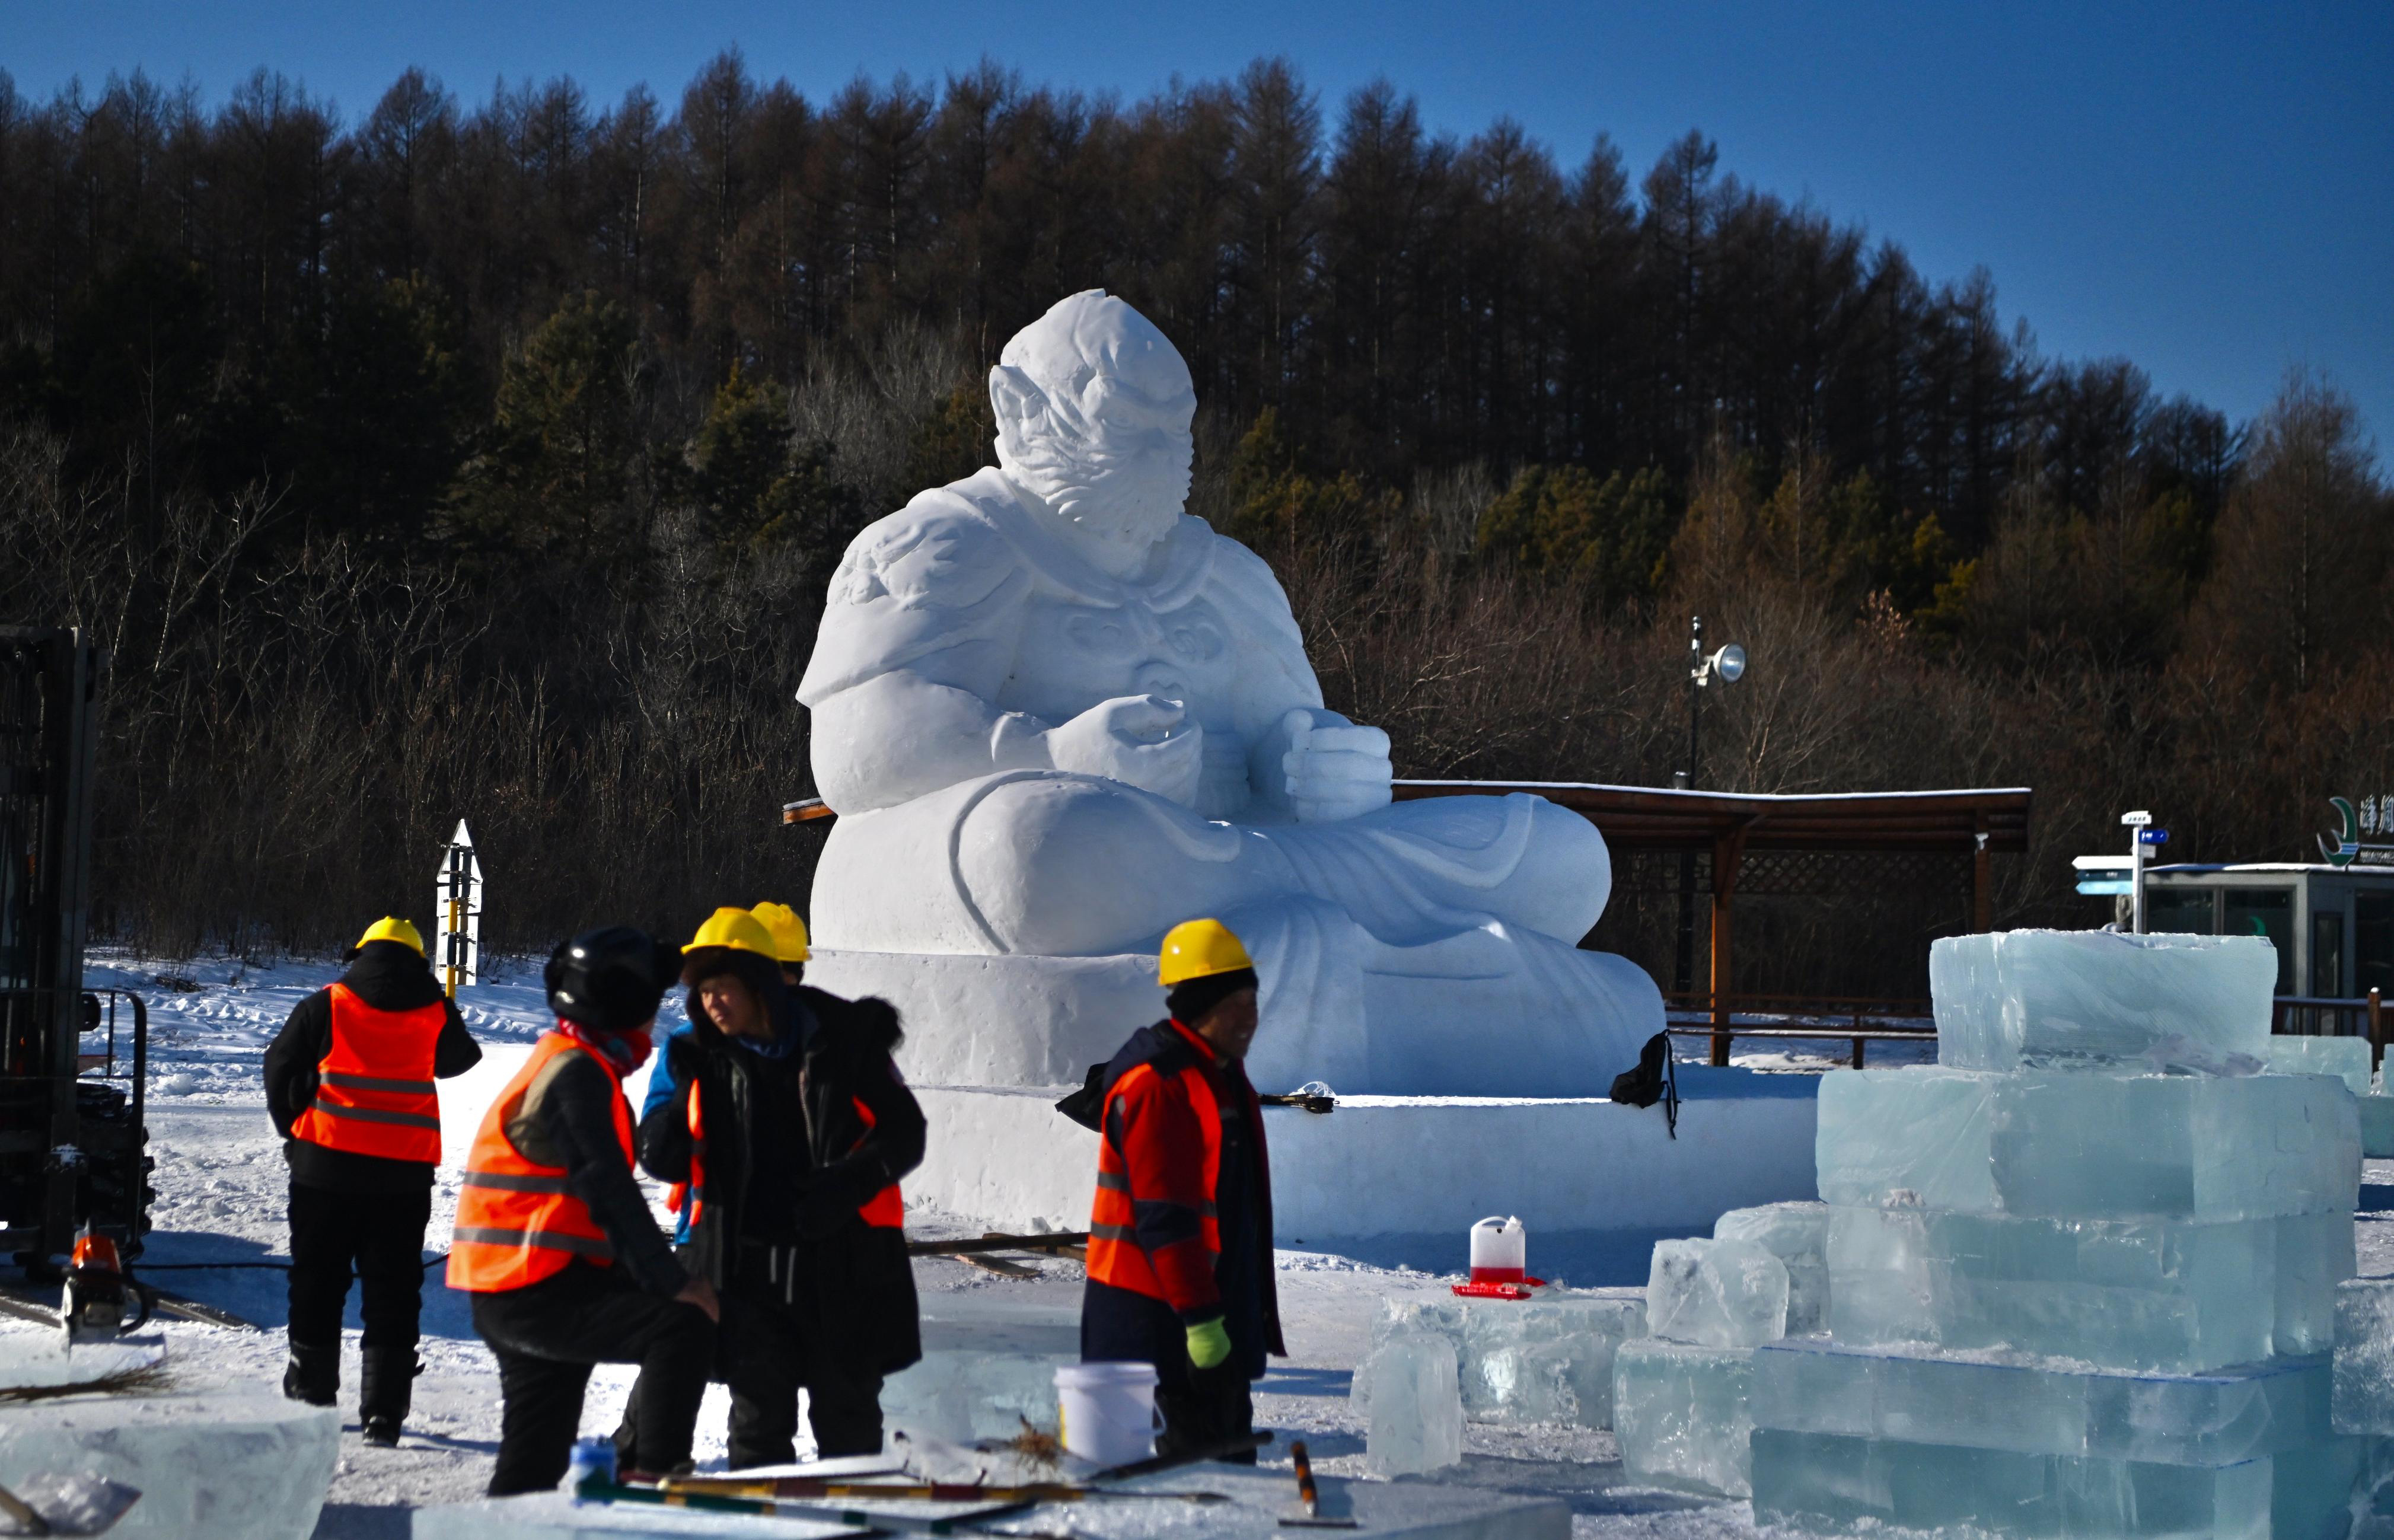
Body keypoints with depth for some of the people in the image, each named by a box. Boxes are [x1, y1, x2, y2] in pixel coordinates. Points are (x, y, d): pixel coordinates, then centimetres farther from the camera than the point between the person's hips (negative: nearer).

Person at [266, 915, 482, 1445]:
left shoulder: (326, 1006, -1)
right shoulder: (435, 1012, 2)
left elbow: (280, 1069, 5)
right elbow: (458, 1060, 23)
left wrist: (293, 1128, 20)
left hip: (326, 1164, 0)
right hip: (405, 1174, 1)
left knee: (317, 1282, 14)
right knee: (392, 1290, 4)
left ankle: (312, 1394, 23)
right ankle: (383, 1413, -2)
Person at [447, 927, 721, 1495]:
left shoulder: (568, 1061, 19)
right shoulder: (577, 1072, -13)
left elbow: (603, 1189, 21)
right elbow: (609, 1191, -20)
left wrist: (659, 1273, 15)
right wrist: (673, 1281, -18)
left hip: (511, 1294, 11)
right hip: (537, 1292, -11)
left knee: (536, 1458, 14)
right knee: (685, 1327, -19)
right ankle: (658, 1479, -18)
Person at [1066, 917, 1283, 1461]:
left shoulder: (1223, 1076, 15)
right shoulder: (1156, 1085, -17)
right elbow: (1163, 1216, -22)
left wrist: (1253, 1308, 23)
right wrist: (1199, 1316, -23)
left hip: (1215, 1307, 10)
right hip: (1156, 1315, -10)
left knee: (1229, 1446, 12)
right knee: (1191, 1452, -8)